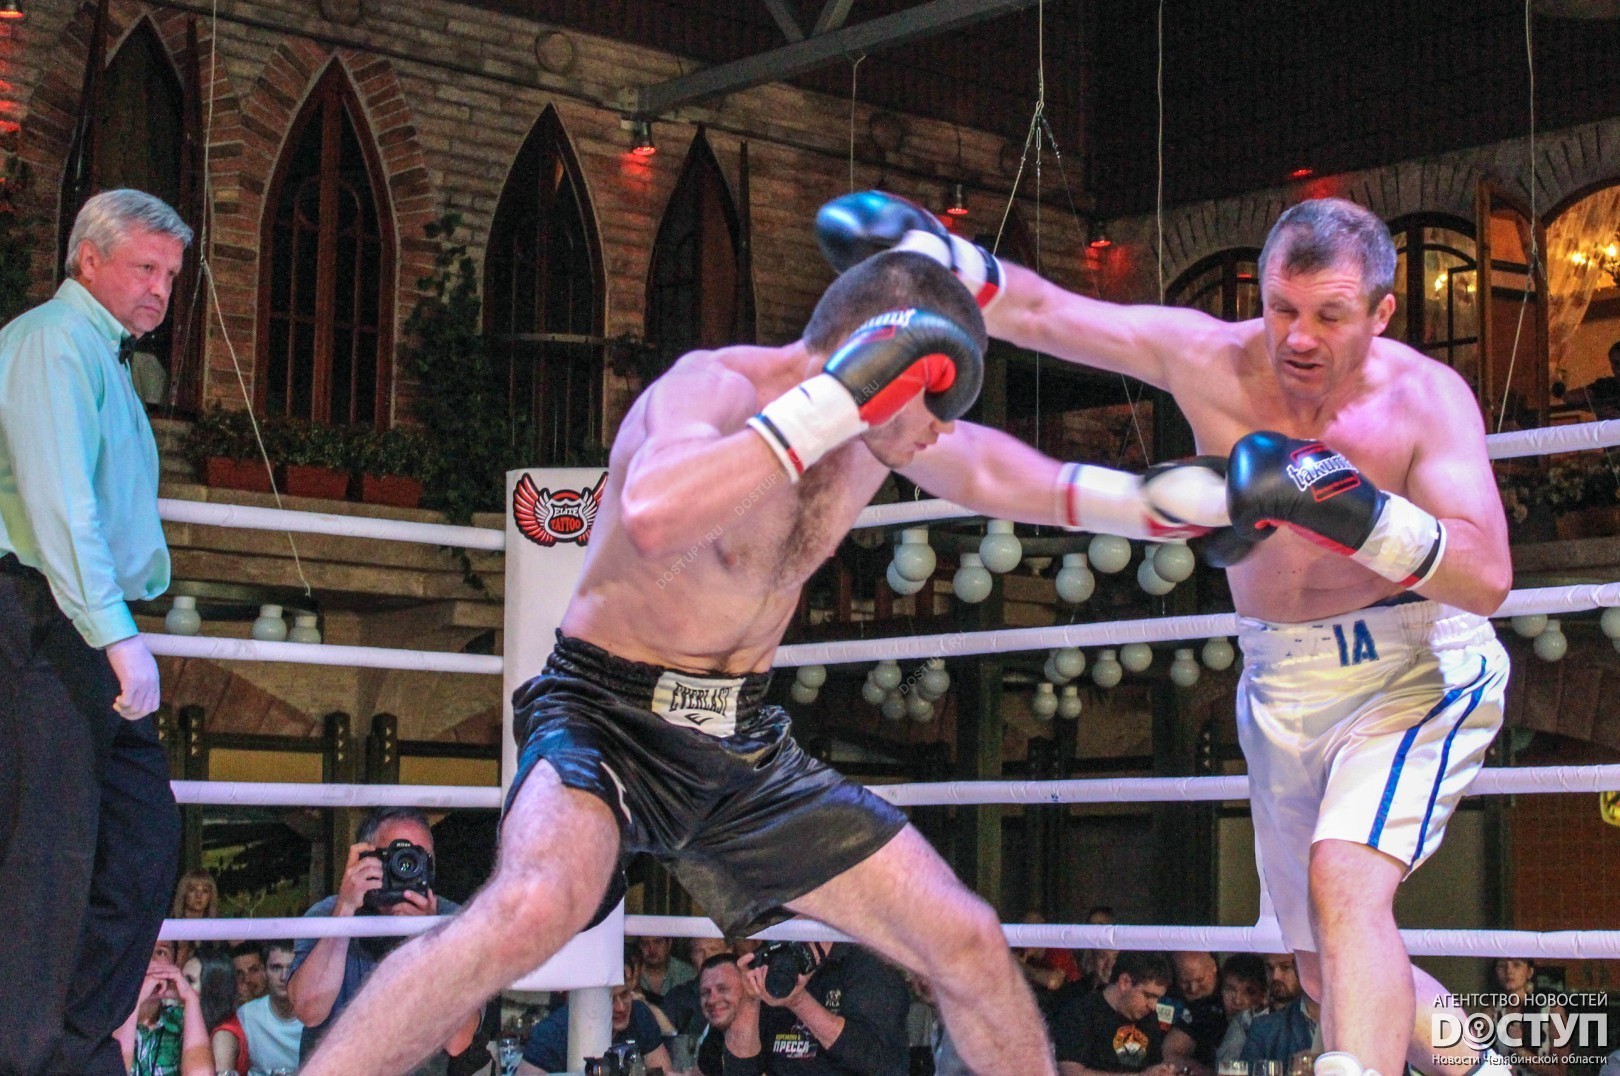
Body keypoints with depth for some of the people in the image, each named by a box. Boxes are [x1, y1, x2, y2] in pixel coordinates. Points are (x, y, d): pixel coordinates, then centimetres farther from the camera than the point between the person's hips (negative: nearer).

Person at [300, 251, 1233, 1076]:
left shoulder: (881, 424, 1)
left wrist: (1146, 499, 15)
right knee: (536, 908, -38)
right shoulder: (716, 387, -22)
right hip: (612, 718, -7)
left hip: (744, 743, 7)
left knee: (971, 947, 3)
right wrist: (836, 404, -41)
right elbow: (653, 518, -46)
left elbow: (985, 470, 24)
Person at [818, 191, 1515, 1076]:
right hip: (1281, 687, 5)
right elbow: (1036, 312, -10)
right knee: (1333, 975, 14)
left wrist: (1354, 509, -43)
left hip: (1414, 670, -5)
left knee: (1344, 882, -32)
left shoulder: (1426, 397, -19)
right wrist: (924, 250, -25)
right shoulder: (1212, 359, -11)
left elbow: (1488, 577, -29)